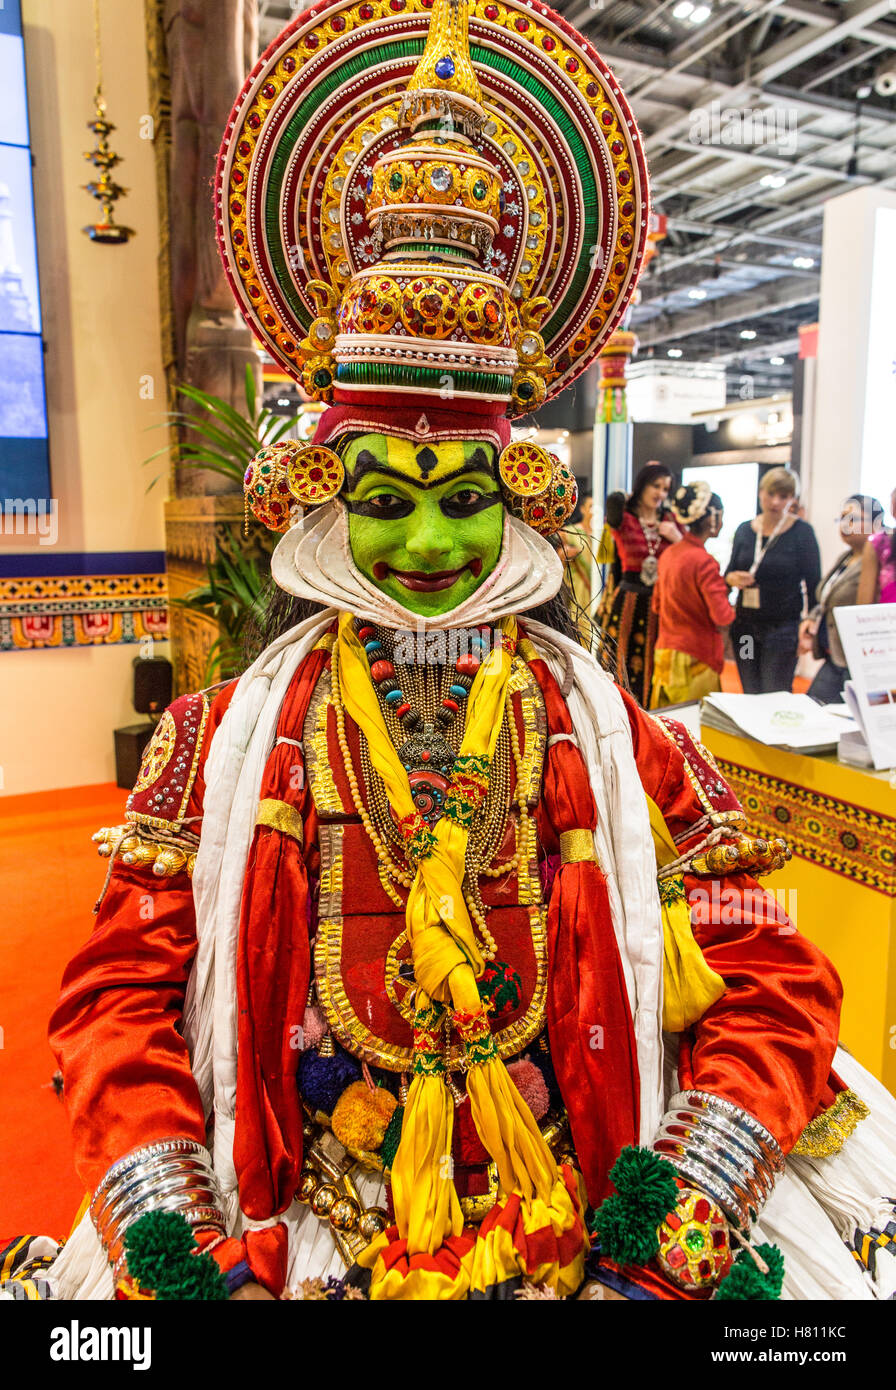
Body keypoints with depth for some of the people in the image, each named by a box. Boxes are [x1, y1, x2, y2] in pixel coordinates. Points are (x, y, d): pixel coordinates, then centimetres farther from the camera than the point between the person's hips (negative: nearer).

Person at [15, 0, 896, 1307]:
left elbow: (772, 987, 0)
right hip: (284, 1238, 1)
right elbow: (120, 986, 2)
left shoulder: (620, 742, -1)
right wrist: (164, 1220, -10)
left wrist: (686, 1196, -12)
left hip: (583, 1239, 1)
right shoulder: (229, 739, 1)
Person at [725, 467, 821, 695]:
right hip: (745, 625, 4)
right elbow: (729, 572, 14)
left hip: (783, 627, -4)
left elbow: (814, 583, -3)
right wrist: (734, 578, -10)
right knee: (749, 697, 9)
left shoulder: (802, 532, -5)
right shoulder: (744, 530, 6)